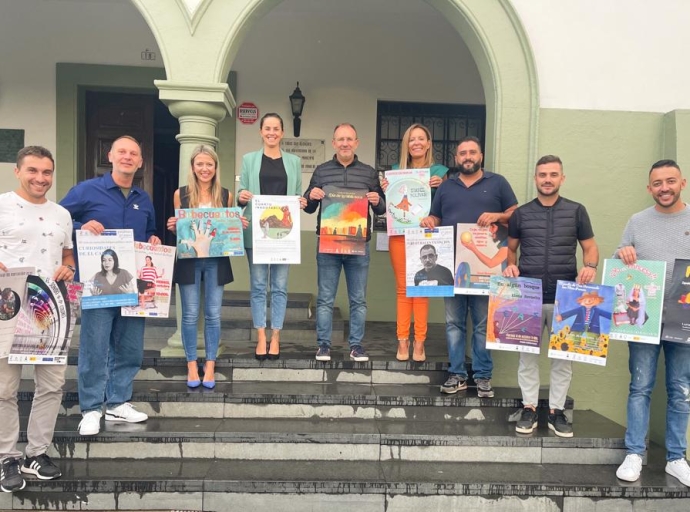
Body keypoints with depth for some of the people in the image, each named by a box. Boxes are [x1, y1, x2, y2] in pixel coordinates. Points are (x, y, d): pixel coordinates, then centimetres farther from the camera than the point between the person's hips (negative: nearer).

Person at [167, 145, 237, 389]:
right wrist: (173, 227, -12)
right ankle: (192, 366, 17)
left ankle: (210, 366, 16)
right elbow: (177, 229, 10)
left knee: (213, 314, 4)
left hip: (216, 260, 1)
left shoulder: (226, 195, 4)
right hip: (189, 260, 0)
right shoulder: (181, 194, 2)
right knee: (190, 314, 4)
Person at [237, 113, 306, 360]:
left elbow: (297, 195, 12)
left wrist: (301, 201, -9)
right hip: (256, 230, 0)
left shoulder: (294, 161, 12)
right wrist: (241, 197, -14)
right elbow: (241, 193, 7)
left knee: (280, 285, 3)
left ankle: (275, 337, 12)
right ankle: (261, 338, 11)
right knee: (258, 285, 3)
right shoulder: (249, 159, 9)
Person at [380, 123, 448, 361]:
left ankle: (419, 342, 7)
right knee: (403, 288, 4)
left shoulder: (439, 171, 5)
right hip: (399, 234, 2)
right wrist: (385, 190, -3)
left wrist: (440, 187, -13)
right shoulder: (397, 170, 11)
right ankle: (402, 341, 9)